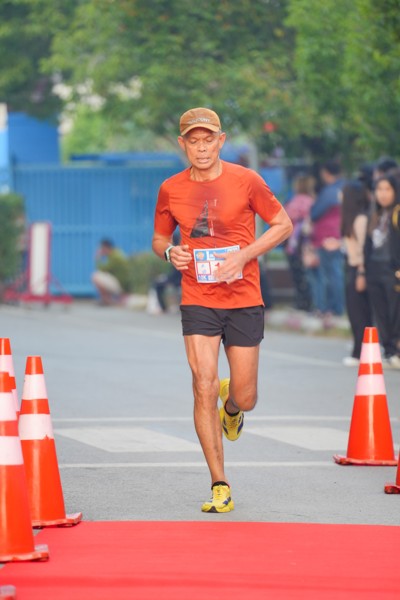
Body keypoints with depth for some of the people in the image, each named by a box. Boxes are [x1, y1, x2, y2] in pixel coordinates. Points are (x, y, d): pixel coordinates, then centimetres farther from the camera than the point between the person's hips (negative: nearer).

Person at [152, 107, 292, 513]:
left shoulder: (246, 181, -4)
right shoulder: (171, 190, 2)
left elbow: (282, 225, 2)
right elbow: (159, 239, 15)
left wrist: (245, 254, -13)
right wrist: (169, 252, -9)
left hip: (244, 300, -1)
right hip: (197, 300, 1)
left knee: (245, 399, 3)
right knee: (204, 388, -12)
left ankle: (230, 404, 44)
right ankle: (219, 486, -4)